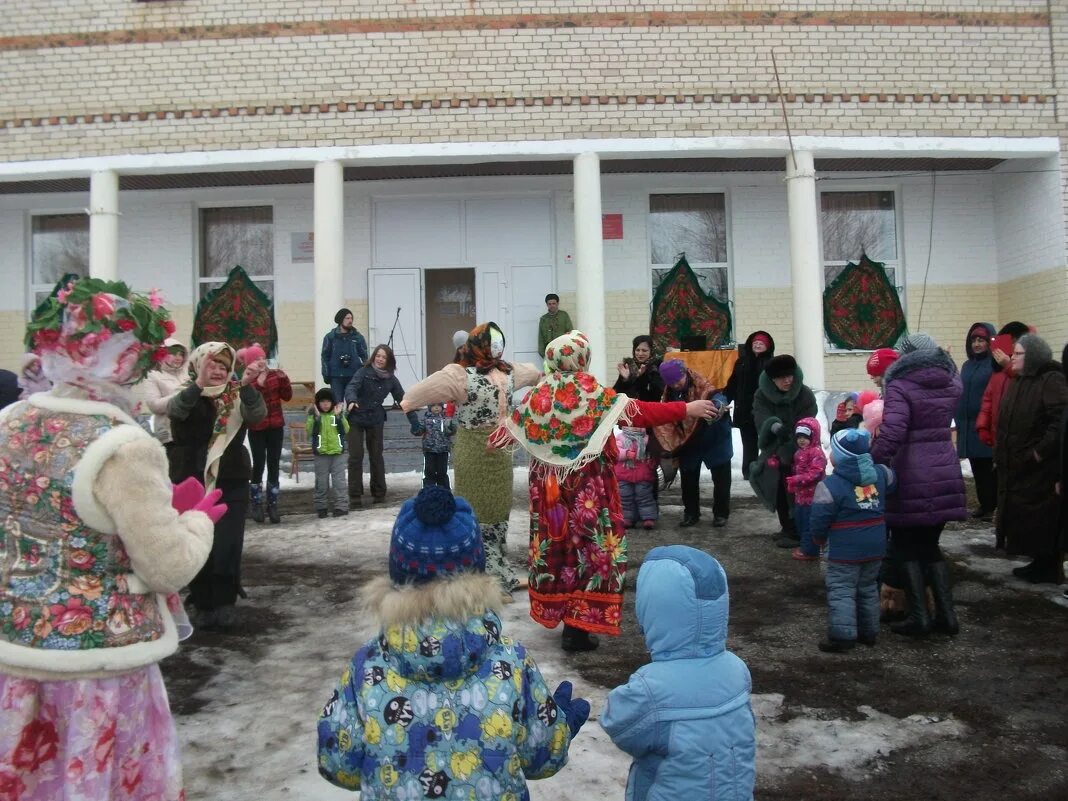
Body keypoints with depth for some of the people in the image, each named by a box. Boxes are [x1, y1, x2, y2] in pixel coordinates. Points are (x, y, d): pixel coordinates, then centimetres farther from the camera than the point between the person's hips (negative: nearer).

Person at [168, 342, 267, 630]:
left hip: (232, 483, 1)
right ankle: (202, 604, 17)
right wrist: (199, 383, -42)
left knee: (227, 546, -4)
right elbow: (175, 409, -24)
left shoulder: (237, 397, 4)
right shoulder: (186, 395, 1)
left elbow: (257, 414, -18)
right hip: (191, 483, -1)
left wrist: (247, 385, -37)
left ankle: (225, 603, 12)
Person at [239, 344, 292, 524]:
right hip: (256, 428, -3)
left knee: (273, 465, 6)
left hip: (276, 426, 3)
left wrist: (283, 379, -12)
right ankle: (256, 504, 12)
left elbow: (287, 396, 1)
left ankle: (272, 505, 13)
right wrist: (258, 384, -27)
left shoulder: (275, 374, 2)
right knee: (259, 464, -4)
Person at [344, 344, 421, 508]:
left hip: (376, 421, 3)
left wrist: (415, 423, 0)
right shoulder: (364, 372, -9)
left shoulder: (390, 379, 1)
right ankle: (355, 497, 3)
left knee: (376, 456, 10)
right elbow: (351, 387, -24)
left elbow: (403, 399, 4)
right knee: (356, 457, -4)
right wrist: (351, 400, -47)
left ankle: (379, 493, 23)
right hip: (356, 419, -3)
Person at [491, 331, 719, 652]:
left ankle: (555, 610, 31)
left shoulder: (539, 392, 1)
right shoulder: (591, 392, -13)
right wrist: (687, 409, -14)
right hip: (586, 486, -5)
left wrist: (495, 439, 36)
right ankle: (577, 627, 5)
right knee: (585, 545, 2)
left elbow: (514, 426, 13)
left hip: (548, 483, 5)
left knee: (555, 542, 16)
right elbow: (638, 412, -18)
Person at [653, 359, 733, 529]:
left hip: (714, 441, -4)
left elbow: (716, 397, -44)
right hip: (688, 444, 4)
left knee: (721, 479, 8)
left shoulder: (702, 387, -24)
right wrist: (671, 445, -8)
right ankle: (691, 513, 27)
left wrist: (718, 405, -67)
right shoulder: (669, 394, -7)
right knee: (688, 481, 13)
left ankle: (720, 513, 23)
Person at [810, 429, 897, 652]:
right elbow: (893, 484, 22)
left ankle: (842, 636, -1)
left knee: (841, 591, 1)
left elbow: (820, 520, -14)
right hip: (875, 545, 7)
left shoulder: (830, 485, -19)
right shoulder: (880, 473, 0)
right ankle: (869, 631, 28)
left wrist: (819, 538, 4)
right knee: (868, 588, 19)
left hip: (845, 549, -7)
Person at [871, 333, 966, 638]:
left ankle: (919, 616, 5)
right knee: (930, 544, 18)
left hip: (912, 475, -6)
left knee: (905, 546, 7)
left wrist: (872, 465, -19)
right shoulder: (952, 384, 8)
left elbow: (891, 433, -23)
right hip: (945, 472, 6)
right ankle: (946, 614, 17)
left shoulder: (900, 387, -12)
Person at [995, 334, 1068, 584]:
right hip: (1016, 465, 9)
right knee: (1021, 518, 12)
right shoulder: (1018, 381, 14)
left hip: (1040, 467, -9)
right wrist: (1001, 453, 12)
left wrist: (1041, 451, -22)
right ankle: (1040, 564, 23)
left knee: (1042, 519, 0)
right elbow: (1006, 422, 19)